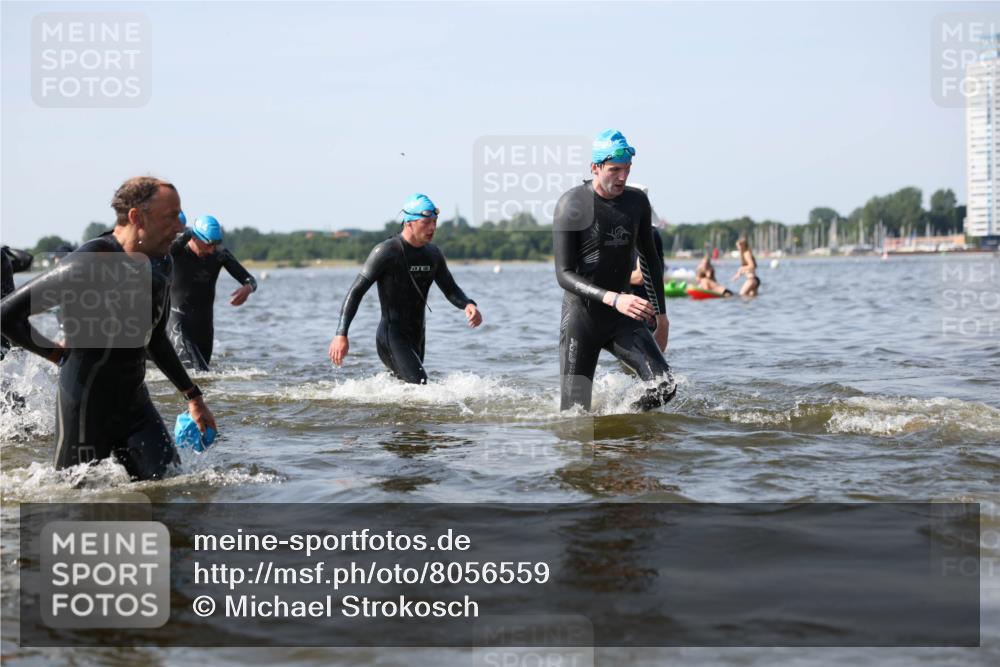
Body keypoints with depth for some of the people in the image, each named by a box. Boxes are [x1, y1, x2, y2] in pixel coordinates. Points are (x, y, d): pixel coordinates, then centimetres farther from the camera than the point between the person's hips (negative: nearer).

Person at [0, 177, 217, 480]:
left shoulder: (155, 275, 6)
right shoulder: (87, 265, -20)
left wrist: (193, 396, 25)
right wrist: (57, 354, -9)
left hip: (135, 402, 7)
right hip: (87, 407, -7)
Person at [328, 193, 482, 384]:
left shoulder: (433, 254, 8)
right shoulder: (386, 252, -13)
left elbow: (451, 289, 15)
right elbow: (356, 291, -12)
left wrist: (468, 305, -9)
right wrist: (341, 334, -20)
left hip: (416, 338, 8)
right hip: (391, 338, -8)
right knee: (420, 385, -24)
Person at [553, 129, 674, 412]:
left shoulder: (637, 201, 3)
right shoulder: (572, 205, -14)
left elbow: (649, 258, 18)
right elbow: (564, 275, -19)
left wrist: (661, 314, 17)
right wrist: (613, 299, -33)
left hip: (622, 319, 4)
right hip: (581, 316, -4)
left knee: (665, 386, -15)